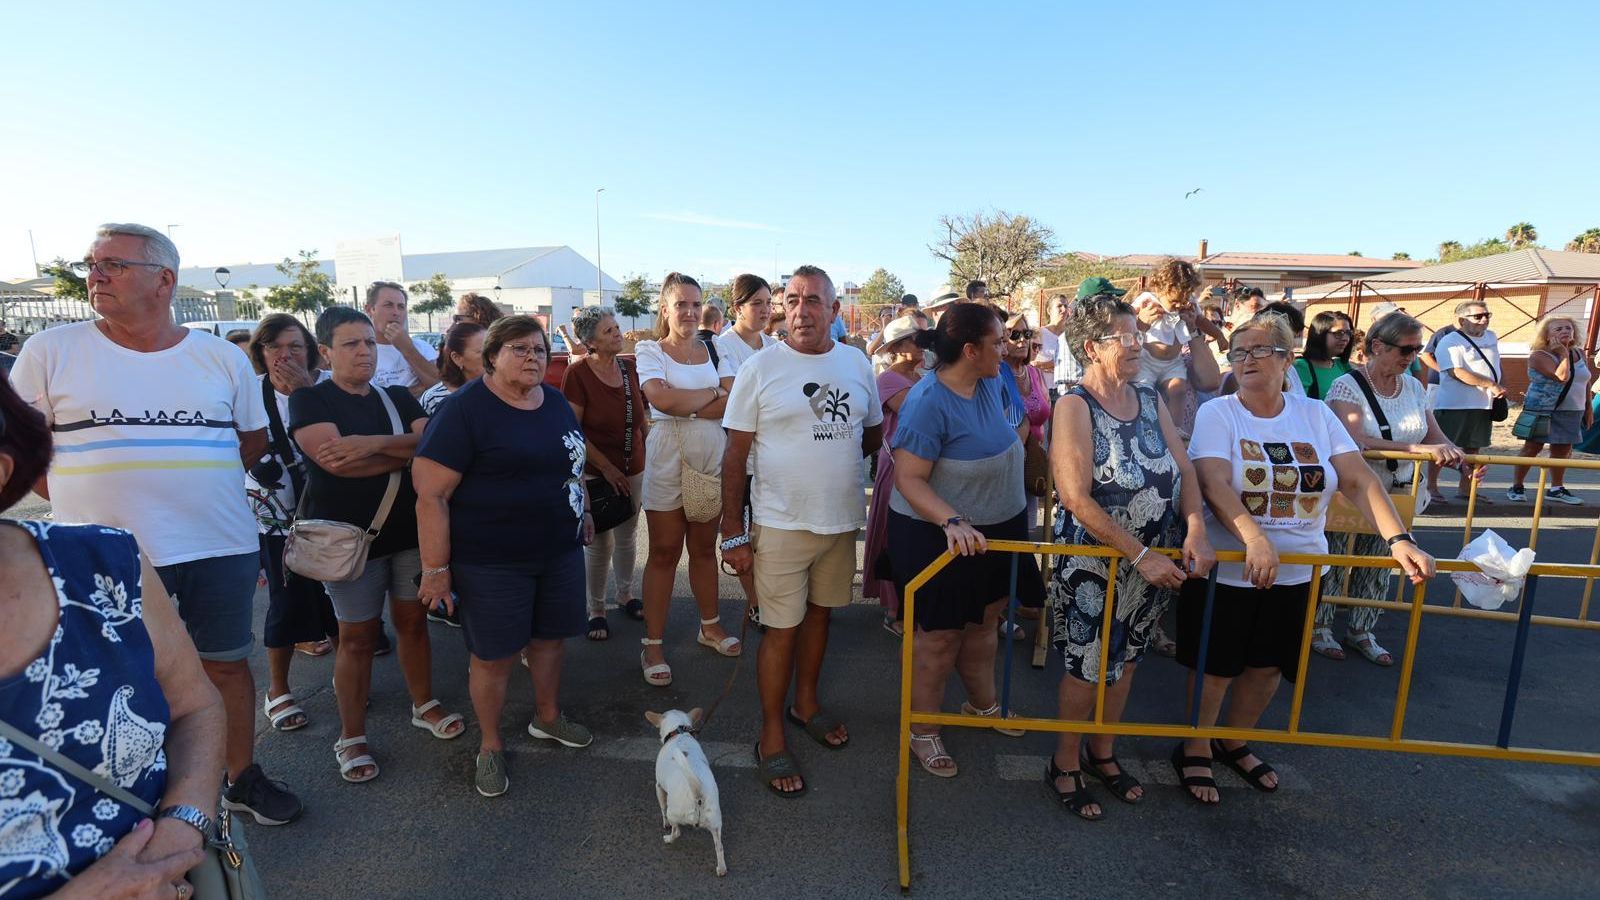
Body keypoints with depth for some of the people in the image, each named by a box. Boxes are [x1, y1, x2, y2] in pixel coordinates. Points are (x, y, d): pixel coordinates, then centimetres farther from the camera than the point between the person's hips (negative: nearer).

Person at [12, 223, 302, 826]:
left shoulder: (223, 358, 2)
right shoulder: (50, 352, -1)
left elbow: (253, 437, 13)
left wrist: (191, 478, 4)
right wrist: (83, 496, -1)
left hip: (222, 550, 1)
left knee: (226, 664, 13)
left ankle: (243, 779, 31)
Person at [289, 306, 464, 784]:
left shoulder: (398, 398, 8)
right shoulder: (309, 399, -5)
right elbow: (336, 461, -21)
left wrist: (373, 443, -21)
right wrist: (406, 451, -14)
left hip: (410, 530, 4)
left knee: (413, 620, 13)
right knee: (357, 636, 5)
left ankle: (424, 706, 32)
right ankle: (351, 738, 20)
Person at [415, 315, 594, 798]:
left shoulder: (556, 401, 6)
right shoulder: (466, 409, -15)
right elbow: (430, 493, -17)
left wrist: (583, 513, 21)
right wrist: (435, 568, -17)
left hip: (559, 550, 6)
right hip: (492, 560, -6)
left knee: (550, 636, 19)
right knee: (493, 655, 7)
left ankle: (547, 716, 42)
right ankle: (490, 746, 30)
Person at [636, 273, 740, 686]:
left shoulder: (714, 350, 8)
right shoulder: (649, 351, -3)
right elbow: (662, 398, -21)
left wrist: (687, 406, -15)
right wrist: (712, 394, -10)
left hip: (710, 459, 4)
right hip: (666, 462, -3)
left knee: (704, 548, 15)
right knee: (664, 553, 3)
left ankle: (710, 626, 32)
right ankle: (652, 644, 15)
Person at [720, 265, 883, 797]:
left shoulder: (856, 363, 3)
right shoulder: (760, 368, -8)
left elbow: (873, 433, 15)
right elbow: (735, 454, -8)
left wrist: (827, 454, -2)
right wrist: (732, 531, -10)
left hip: (842, 520, 4)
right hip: (780, 524, -4)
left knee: (820, 613, 19)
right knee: (782, 629, 2)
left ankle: (805, 703, 40)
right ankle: (771, 737, 20)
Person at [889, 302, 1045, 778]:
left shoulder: (991, 383, -2)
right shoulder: (929, 402, -26)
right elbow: (908, 479, -28)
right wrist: (953, 521, -39)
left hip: (996, 528, 8)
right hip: (937, 536, -8)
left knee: (984, 620, 23)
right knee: (939, 635, 5)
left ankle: (983, 703, 46)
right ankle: (922, 731, 26)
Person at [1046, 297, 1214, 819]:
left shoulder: (1151, 399, 3)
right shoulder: (1075, 406, -17)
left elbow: (1185, 471, 1)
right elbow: (1077, 498, -23)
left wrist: (1196, 530, -17)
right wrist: (1139, 555, -23)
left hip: (1157, 560, 6)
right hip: (1093, 562, -6)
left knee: (1126, 658, 19)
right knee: (1088, 664, 6)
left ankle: (1102, 753, 40)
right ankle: (1065, 765, 29)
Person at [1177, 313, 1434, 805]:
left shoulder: (1316, 414, 2)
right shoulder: (1217, 414, -10)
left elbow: (1359, 479, -4)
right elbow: (1215, 485, -24)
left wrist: (1398, 539, -18)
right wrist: (1255, 540, -37)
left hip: (1295, 573, 4)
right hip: (1226, 571, -4)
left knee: (1268, 665, 17)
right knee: (1216, 667, 7)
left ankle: (1234, 742, 41)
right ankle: (1195, 749, 30)